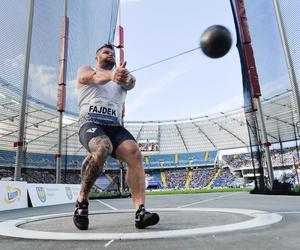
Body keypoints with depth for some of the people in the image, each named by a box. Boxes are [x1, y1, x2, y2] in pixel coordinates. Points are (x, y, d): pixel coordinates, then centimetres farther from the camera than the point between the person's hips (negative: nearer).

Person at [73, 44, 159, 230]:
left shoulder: (121, 78, 28)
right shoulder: (85, 71, 18)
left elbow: (131, 82, 1)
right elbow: (95, 77, -10)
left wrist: (126, 78, -26)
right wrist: (112, 75, -35)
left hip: (115, 126, 4)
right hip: (91, 123, -3)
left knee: (135, 153, -24)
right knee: (102, 149, -34)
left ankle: (140, 211, -27)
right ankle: (82, 201, -14)